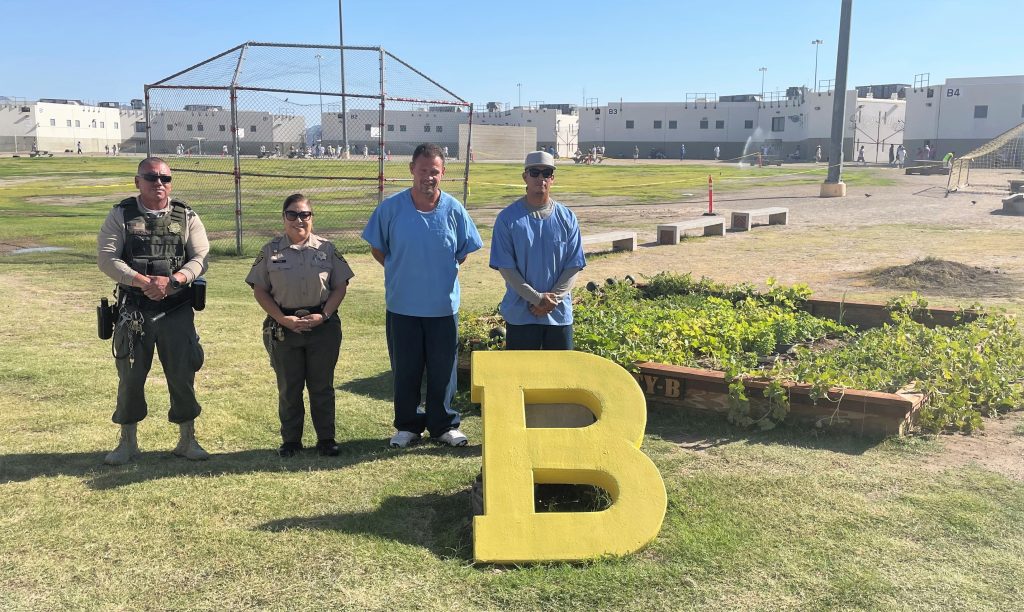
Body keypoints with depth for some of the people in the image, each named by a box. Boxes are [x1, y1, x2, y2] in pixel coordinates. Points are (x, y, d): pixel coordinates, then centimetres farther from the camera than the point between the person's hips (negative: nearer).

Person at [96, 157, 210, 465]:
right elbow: (106, 257, -6)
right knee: (130, 376, 7)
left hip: (177, 310, 0)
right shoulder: (121, 215, 2)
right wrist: (143, 282, -19)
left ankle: (187, 440, 20)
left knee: (183, 374, 4)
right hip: (133, 310, 0)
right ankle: (127, 443, 23)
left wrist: (172, 281, -19)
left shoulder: (187, 217, 4)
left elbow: (201, 257, -2)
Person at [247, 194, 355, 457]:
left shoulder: (327, 249, 2)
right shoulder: (271, 251, 1)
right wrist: (282, 319, -10)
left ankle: (326, 438, 19)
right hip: (284, 327, 0)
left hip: (323, 325, 0)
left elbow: (340, 287, 3)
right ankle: (290, 439, 22)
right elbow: (260, 290, 1)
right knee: (289, 387, 9)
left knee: (322, 386, 8)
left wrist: (324, 315, -11)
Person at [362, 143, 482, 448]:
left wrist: (442, 274, 5)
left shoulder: (454, 209, -6)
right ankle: (407, 425, 27)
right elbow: (377, 248, 6)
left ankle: (443, 425, 26)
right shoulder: (391, 207, -7)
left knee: (443, 369, 9)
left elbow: (464, 251, 8)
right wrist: (401, 273, 4)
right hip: (402, 306, 0)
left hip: (444, 306, 0)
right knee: (405, 370, 11)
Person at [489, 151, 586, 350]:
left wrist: (553, 298, -12)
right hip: (520, 314, -2)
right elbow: (506, 267, -8)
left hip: (559, 313, 2)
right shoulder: (508, 218, -5)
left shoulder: (567, 218, 2)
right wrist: (537, 299, -15)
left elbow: (574, 265, 1)